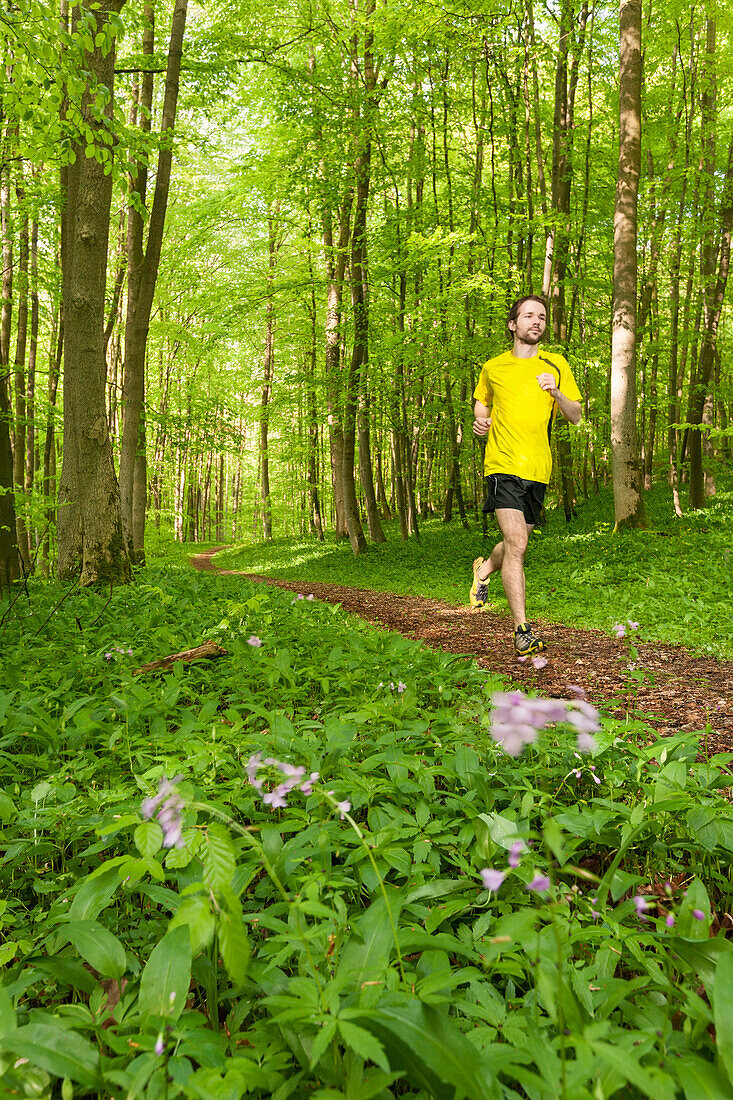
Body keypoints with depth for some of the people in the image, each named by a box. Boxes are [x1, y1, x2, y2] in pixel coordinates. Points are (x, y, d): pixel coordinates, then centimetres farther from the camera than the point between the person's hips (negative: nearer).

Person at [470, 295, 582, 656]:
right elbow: (481, 401, 27)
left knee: (516, 543, 15)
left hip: (538, 468, 3)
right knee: (516, 545, -16)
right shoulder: (493, 368, 8)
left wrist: (555, 392, -12)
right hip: (503, 464, -3)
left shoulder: (556, 365, 9)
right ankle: (521, 631, -12)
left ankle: (484, 569, 49)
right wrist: (480, 420, 5)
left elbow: (575, 416, 7)